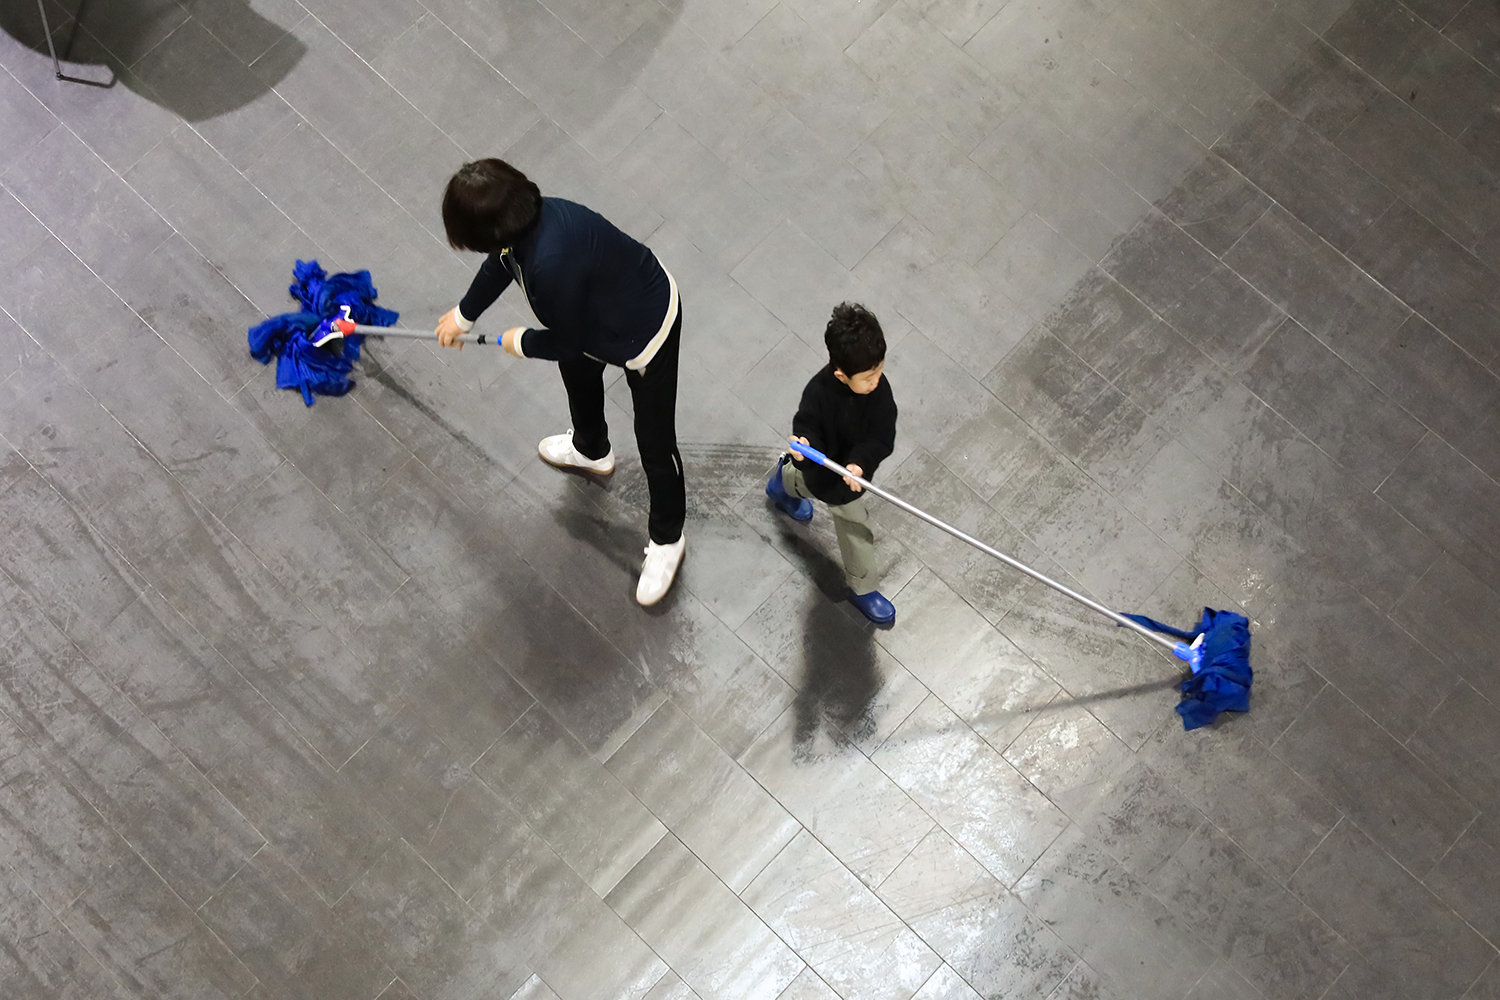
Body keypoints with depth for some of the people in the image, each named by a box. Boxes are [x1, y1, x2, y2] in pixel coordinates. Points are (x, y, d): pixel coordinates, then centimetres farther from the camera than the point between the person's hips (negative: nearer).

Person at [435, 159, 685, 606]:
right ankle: (592, 449, 65)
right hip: (601, 310, 9)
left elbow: (566, 340, -26)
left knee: (654, 439, 8)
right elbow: (500, 262, 9)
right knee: (577, 370, 34)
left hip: (646, 330, -9)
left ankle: (667, 539, 31)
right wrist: (463, 315, 26)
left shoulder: (551, 262, -44)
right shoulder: (525, 221, -16)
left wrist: (521, 343, -4)